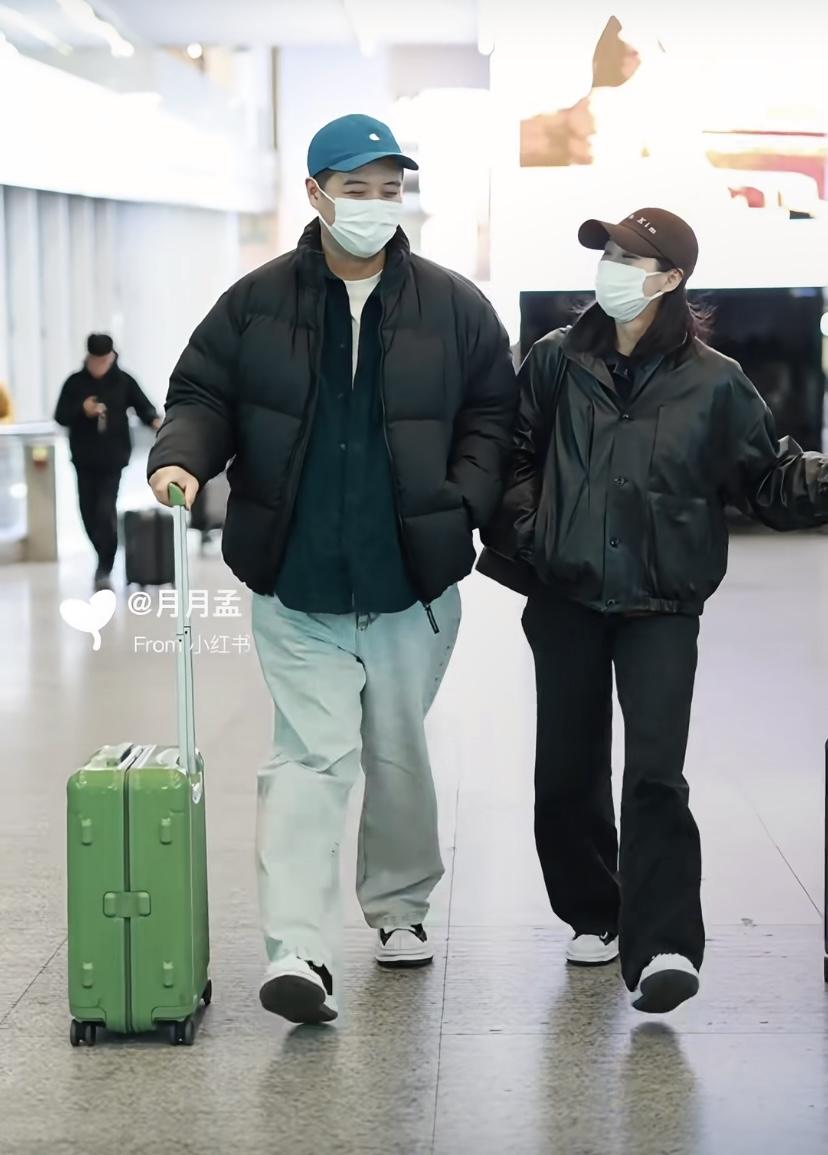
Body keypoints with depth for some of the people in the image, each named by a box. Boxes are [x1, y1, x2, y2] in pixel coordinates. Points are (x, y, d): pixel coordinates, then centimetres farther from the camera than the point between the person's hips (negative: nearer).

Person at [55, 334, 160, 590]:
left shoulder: (123, 382, -1)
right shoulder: (75, 383, 1)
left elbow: (142, 406, -2)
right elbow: (60, 416, -1)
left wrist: (154, 420, -24)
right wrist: (82, 410, -20)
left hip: (112, 459, -3)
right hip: (84, 459, 3)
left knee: (105, 511, -14)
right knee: (89, 512, 8)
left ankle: (104, 569, -9)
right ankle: (106, 558, 31)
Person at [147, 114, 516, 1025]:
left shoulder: (454, 307, 3)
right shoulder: (257, 303, 1)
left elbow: (492, 415, 7)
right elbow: (202, 395, 5)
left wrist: (463, 502, -7)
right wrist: (181, 457, -15)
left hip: (411, 582, 2)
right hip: (295, 583, -2)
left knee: (398, 754, 16)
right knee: (310, 755, -8)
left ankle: (399, 907, 35)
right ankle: (298, 949, -12)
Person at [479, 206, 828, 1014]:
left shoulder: (712, 383, -2)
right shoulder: (558, 362, 3)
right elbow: (514, 454, 12)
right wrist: (520, 529, -3)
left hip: (661, 605, -3)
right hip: (566, 596, 3)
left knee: (655, 773, -12)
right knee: (568, 768, 10)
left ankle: (663, 946, -11)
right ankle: (593, 915, 28)